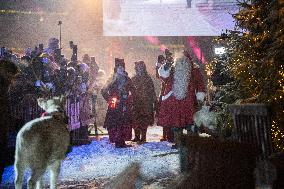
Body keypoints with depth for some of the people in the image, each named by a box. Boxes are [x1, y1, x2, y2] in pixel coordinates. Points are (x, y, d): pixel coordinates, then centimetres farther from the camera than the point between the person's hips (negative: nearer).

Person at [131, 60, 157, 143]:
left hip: (145, 102, -3)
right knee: (136, 120, 3)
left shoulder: (147, 78, 0)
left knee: (144, 120, -2)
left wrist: (154, 101, -5)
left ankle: (143, 137, 4)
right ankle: (137, 136, 13)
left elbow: (152, 91, -1)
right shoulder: (134, 79, 11)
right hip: (136, 102, 4)